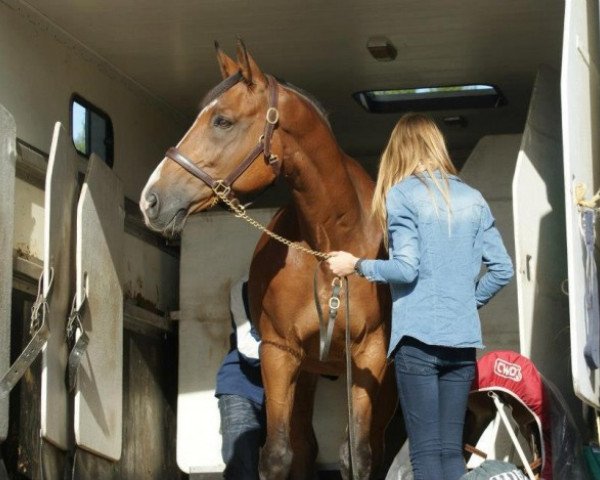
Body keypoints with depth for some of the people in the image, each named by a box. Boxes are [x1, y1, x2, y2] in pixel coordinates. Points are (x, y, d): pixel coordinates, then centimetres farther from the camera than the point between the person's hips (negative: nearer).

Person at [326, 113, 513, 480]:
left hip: (418, 337, -5)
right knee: (452, 449, 7)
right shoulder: (473, 199, 11)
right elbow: (503, 270, 8)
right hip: (463, 339, 5)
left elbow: (406, 268, -12)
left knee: (426, 451, -4)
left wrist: (356, 265, 2)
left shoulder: (402, 194, -3)